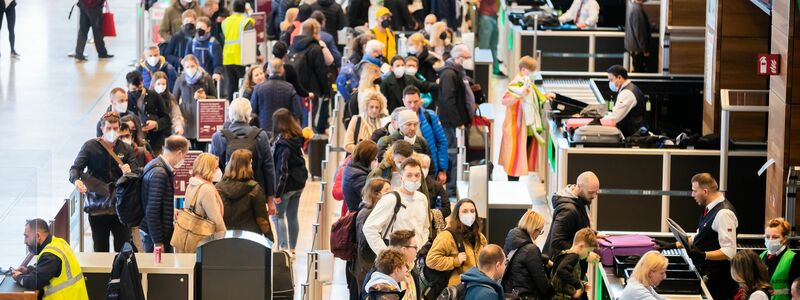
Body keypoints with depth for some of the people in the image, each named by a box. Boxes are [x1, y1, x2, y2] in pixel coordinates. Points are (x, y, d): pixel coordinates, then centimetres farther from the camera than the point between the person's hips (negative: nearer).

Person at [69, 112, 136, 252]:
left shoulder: (126, 149, 5)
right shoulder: (90, 146, 0)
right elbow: (75, 168, -4)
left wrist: (129, 173, -24)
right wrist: (76, 180, -27)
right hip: (97, 208, -1)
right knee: (100, 250, 5)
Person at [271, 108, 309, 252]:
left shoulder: (281, 142, -19)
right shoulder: (298, 138, 4)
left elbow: (282, 169, -19)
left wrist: (278, 192, -16)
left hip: (287, 184, -8)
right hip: (299, 183, 8)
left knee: (278, 216, 2)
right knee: (292, 216, 14)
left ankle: (283, 247, -6)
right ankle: (292, 248, 19)